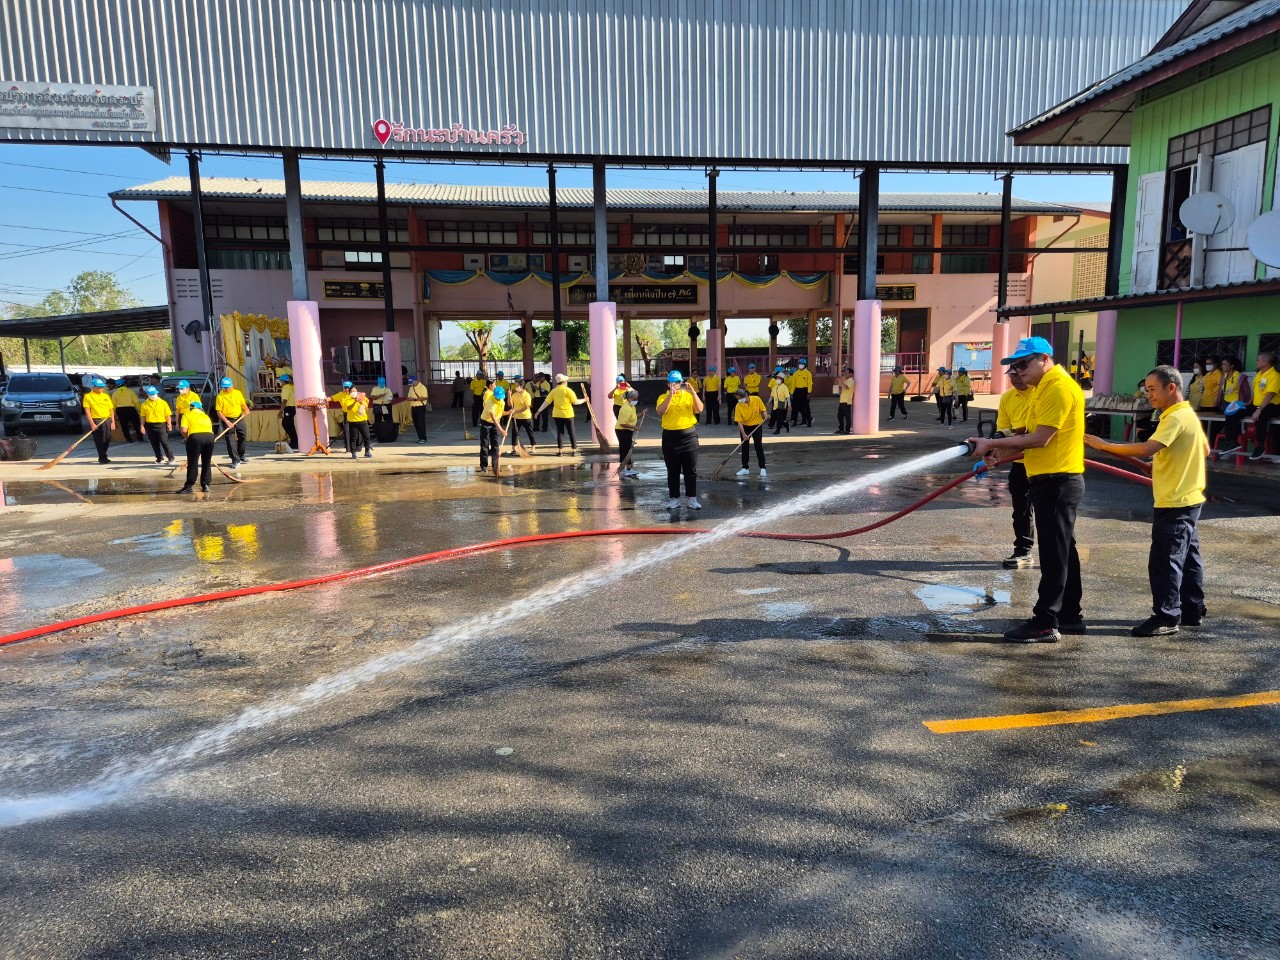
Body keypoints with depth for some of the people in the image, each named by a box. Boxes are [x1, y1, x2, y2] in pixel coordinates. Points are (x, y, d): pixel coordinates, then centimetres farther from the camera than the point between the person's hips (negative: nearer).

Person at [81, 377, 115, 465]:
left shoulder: (106, 396, 13)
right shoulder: (88, 396, -1)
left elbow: (111, 410, 14)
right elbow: (87, 411, -5)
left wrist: (113, 421, 4)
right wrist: (92, 423, -13)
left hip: (107, 420, 4)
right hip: (96, 421, -4)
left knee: (107, 440, 7)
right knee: (99, 440, -5)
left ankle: (102, 457, 21)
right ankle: (102, 458, 0)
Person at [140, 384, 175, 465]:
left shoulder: (163, 403, -1)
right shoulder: (145, 404, 4)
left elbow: (168, 415, 0)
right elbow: (143, 416, 8)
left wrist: (169, 424, -7)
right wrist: (142, 425, 2)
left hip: (161, 425, -3)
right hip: (150, 426, 3)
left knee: (164, 442, -7)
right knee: (154, 443, 9)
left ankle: (170, 457, 0)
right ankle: (160, 457, 19)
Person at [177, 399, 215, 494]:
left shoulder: (187, 415, 20)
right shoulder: (206, 416, 32)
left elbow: (184, 430, 4)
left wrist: (186, 437, 24)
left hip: (195, 436, -3)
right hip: (210, 436, 4)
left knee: (193, 463, 4)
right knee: (207, 463, 15)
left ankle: (189, 486, 6)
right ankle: (205, 485, 19)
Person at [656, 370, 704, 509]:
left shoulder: (689, 396, 5)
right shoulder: (663, 397, 3)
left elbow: (699, 409, -10)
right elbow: (660, 412, -17)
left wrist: (693, 392, -19)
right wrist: (670, 395, -24)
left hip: (689, 436, 0)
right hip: (670, 436, 0)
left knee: (691, 470, 3)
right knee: (673, 471, 7)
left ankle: (691, 498, 10)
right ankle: (674, 498, 15)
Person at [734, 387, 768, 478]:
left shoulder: (757, 400, -17)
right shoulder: (738, 406, -18)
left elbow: (762, 410, -2)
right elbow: (739, 421, -18)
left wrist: (765, 419, -16)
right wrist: (743, 434, -25)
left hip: (757, 426, -1)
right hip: (745, 427, 1)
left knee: (759, 447, -4)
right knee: (745, 447, 5)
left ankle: (762, 468, 2)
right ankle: (745, 468, 16)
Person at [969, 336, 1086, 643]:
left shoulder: (1059, 387, -16)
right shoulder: (1044, 387, 16)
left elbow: (1041, 438, -21)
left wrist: (994, 444, -17)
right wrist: (1004, 451, 6)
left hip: (1058, 482, -10)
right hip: (1052, 480, 10)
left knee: (1054, 554, -4)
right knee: (1062, 550, 16)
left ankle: (1045, 623, 2)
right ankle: (1070, 616, 25)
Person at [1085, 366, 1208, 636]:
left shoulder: (1176, 418, -19)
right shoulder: (1188, 414, 12)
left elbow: (1146, 449, -32)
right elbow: (1204, 450, 24)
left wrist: (1104, 445, -28)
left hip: (1174, 503, -10)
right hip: (1187, 499, 10)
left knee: (1164, 560, -5)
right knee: (1187, 557, 17)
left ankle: (1166, 617, 1)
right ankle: (1192, 611, 26)